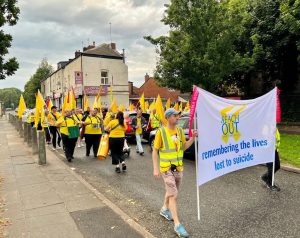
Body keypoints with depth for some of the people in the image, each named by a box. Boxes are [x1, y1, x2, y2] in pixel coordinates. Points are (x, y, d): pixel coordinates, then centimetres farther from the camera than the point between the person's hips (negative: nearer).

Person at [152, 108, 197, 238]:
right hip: (166, 168, -6)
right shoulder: (161, 132, -14)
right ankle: (177, 224, 0)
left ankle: (164, 209, 46)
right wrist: (155, 168, -14)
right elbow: (155, 151, -10)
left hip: (178, 167, 6)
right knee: (173, 194, -8)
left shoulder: (180, 130, 1)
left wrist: (192, 138, -9)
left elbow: (184, 147, 8)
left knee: (171, 191, 21)